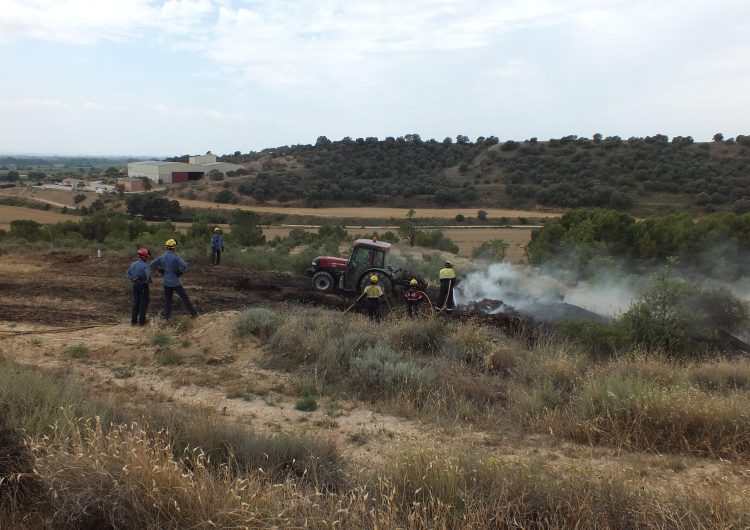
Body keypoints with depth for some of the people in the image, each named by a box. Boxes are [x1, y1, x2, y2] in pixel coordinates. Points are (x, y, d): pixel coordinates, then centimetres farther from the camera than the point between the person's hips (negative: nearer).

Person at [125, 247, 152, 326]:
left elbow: (127, 274, 6)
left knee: (135, 302, 16)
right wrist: (148, 281, -10)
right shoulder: (145, 265, -19)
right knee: (143, 303, 6)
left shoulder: (133, 264, 2)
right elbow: (149, 276, -30)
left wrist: (133, 279, 10)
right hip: (143, 286, -6)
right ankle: (142, 321, 10)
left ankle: (133, 320, 19)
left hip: (135, 285, 6)